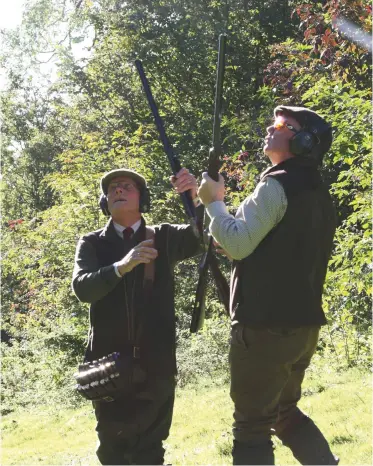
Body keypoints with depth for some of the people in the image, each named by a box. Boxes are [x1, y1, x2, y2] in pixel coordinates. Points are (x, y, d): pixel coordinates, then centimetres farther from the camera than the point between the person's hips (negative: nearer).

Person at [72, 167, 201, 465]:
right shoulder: (92, 244, 5)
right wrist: (122, 266, -30)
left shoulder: (164, 238, 6)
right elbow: (82, 287, -12)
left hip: (156, 360, 0)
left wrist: (196, 197, -29)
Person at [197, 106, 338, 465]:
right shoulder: (318, 193, 14)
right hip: (303, 323, 9)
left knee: (251, 427, -1)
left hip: (265, 325, -9)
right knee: (285, 413, 24)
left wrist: (213, 202, -6)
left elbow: (237, 244, -20)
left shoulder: (277, 185, -14)